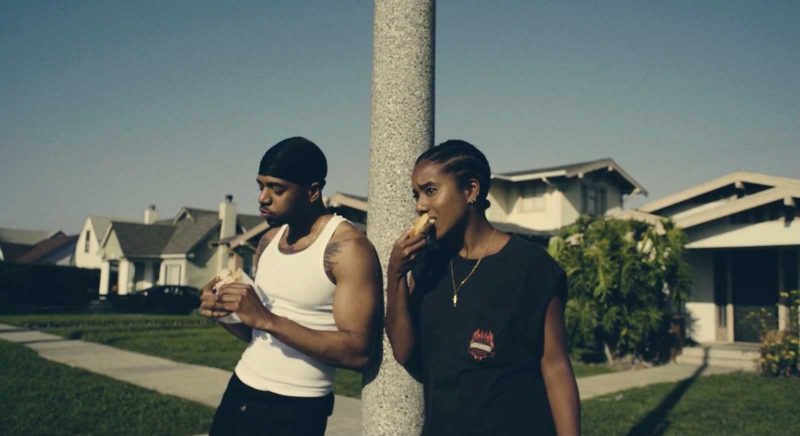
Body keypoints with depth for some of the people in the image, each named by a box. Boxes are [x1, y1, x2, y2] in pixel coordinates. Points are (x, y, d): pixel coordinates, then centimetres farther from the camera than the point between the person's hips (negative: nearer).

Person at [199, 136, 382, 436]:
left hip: (295, 410, -6)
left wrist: (267, 319, -27)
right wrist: (225, 314, -7)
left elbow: (358, 351, -24)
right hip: (239, 391, 7)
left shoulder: (348, 246, -17)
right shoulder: (268, 241, 6)